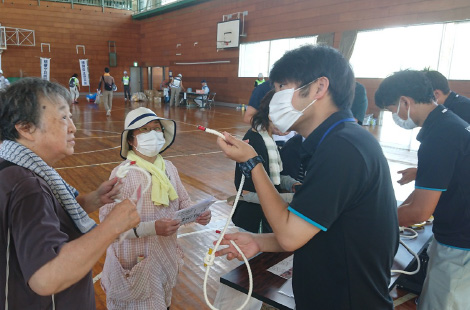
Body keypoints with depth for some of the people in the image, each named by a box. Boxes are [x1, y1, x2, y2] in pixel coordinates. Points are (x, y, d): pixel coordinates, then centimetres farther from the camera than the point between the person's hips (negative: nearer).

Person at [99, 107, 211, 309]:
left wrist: (197, 214, -14)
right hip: (137, 262, -6)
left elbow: (183, 202, 7)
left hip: (167, 256, 6)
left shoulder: (169, 168, -2)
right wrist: (152, 228, -31)